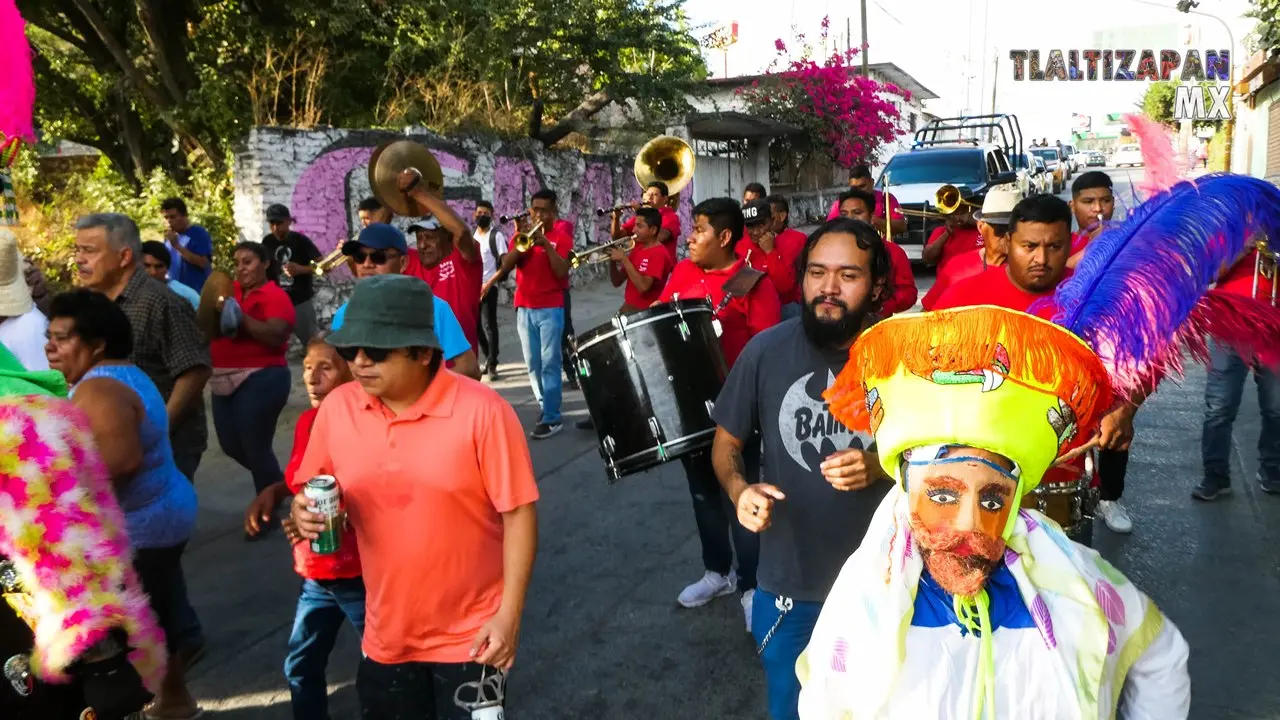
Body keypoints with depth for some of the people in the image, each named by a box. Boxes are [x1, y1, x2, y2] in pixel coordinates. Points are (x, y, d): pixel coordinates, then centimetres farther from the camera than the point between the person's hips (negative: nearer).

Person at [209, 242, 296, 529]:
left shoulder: (275, 296, -8)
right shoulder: (230, 290, 11)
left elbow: (277, 336, -22)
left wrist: (240, 316, -26)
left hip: (261, 379, -8)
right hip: (225, 379, 8)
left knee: (255, 447, -5)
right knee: (230, 444, 14)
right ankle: (276, 482, 38)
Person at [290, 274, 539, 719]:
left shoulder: (482, 412, -19)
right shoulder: (336, 408, -6)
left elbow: (518, 514, -15)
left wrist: (509, 615, -16)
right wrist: (307, 512, -15)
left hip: (470, 635, -4)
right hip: (386, 637, 5)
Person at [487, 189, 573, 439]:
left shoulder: (561, 238, 1)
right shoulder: (522, 235, 12)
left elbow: (562, 272, -13)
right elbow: (506, 267, -2)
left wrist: (545, 243, -18)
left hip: (551, 309, -4)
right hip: (524, 308, 4)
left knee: (550, 363, -8)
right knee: (533, 363, 10)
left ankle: (552, 418, -8)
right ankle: (545, 405, 24)